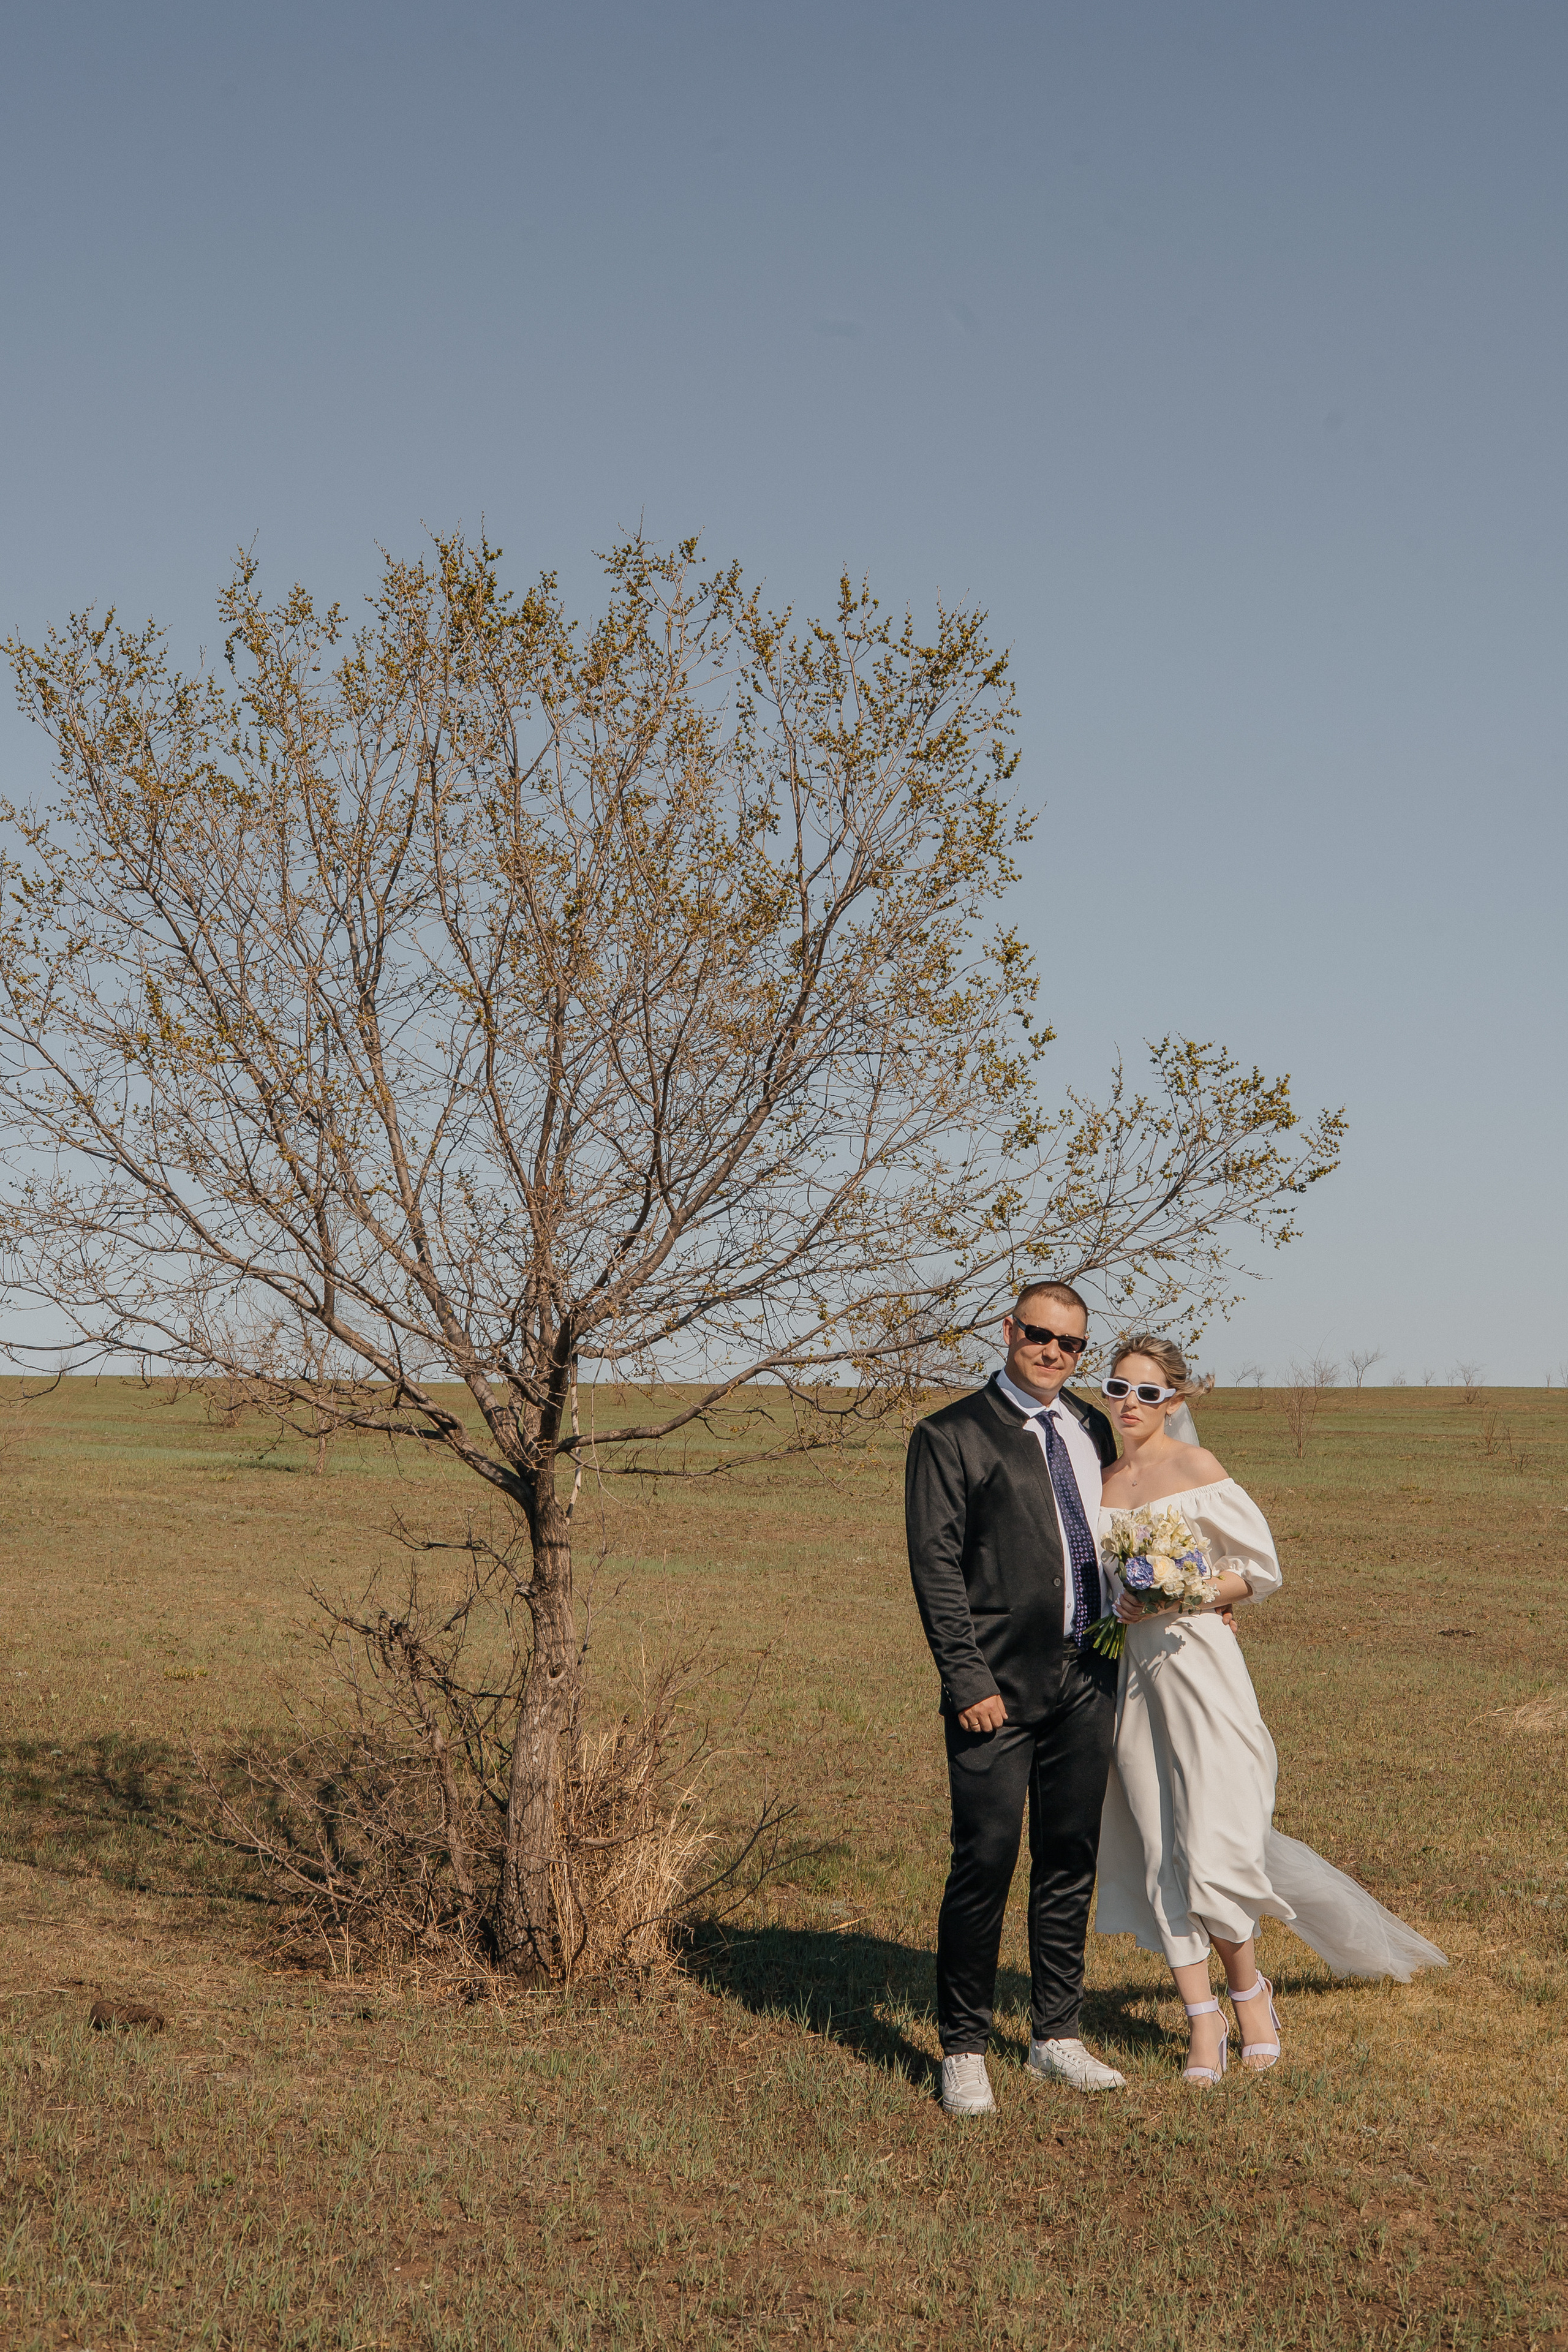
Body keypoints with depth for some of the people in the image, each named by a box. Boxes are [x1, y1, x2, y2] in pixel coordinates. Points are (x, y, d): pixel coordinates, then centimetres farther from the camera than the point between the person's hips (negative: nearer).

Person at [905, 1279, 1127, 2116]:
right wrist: (967, 1681, -15)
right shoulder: (951, 1437, -4)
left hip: (1087, 1683, 6)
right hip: (999, 1688, -5)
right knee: (985, 1865, -4)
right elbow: (936, 1568, -9)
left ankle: (1056, 2036, 25)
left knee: (1070, 1861, 12)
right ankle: (963, 2049, 10)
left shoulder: (1093, 1430, 14)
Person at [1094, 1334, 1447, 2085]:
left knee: (1210, 1850, -8)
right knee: (1160, 1854, 3)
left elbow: (1260, 1570, -4)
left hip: (1197, 1664, -5)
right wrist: (1116, 1606, 4)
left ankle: (1248, 1992, 18)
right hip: (1128, 1671, 5)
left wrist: (1176, 1598, -15)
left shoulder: (1196, 1468, -6)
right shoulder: (1101, 1481, 10)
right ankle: (1203, 2024, 11)